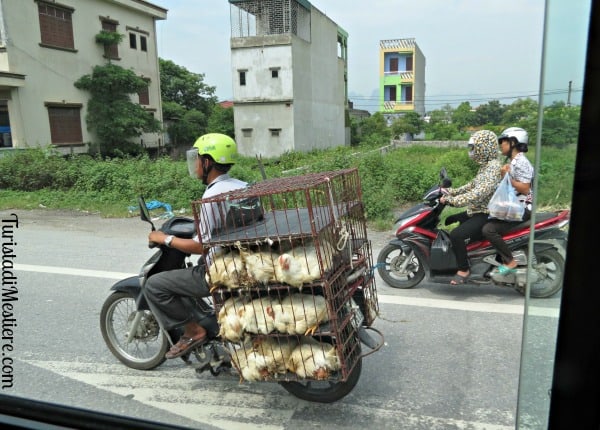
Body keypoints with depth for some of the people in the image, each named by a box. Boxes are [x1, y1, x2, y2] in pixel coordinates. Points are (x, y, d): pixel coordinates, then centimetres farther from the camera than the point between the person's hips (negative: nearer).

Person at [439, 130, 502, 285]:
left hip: (487, 215, -11)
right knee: (450, 220, 22)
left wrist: (452, 200, -34)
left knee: (456, 235, -28)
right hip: (478, 211, 11)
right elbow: (472, 185, 21)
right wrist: (451, 192, 12)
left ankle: (463, 269, -10)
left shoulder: (493, 167, -21)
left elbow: (479, 193, -32)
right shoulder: (486, 165, 12)